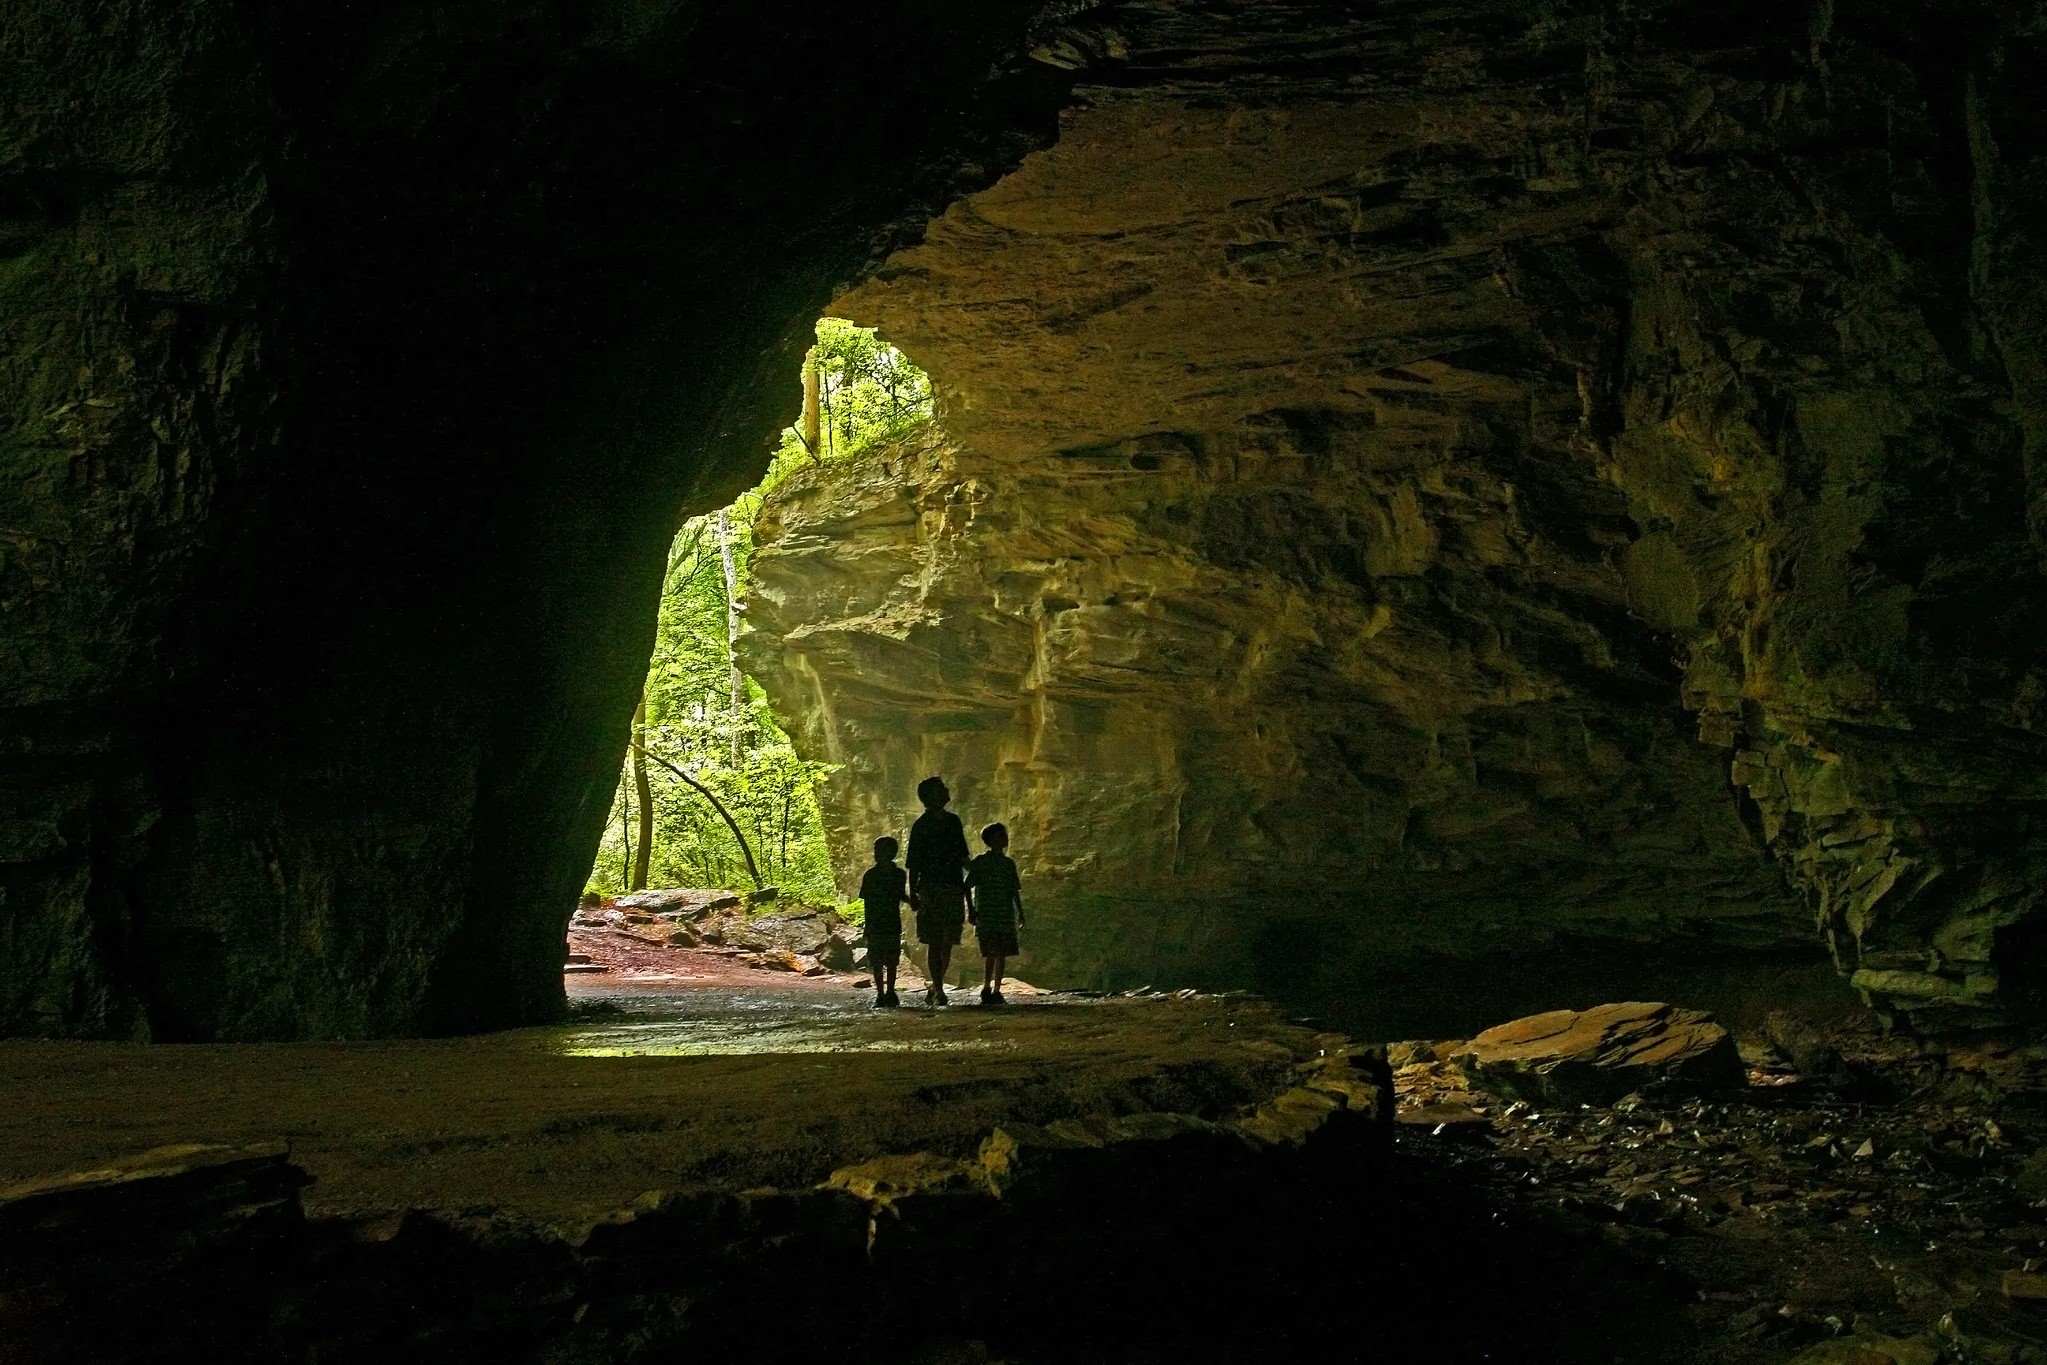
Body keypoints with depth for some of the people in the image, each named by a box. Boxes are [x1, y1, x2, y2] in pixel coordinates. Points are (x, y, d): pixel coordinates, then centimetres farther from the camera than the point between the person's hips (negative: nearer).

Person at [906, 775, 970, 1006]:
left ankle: (935, 988, 18)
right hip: (931, 889, -6)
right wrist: (913, 894, -10)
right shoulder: (921, 826, -5)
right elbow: (913, 864, -6)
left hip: (953, 889, 6)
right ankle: (938, 990, -4)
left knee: (947, 943, 8)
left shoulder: (953, 821, 13)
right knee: (934, 942, -5)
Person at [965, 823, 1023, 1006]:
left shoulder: (1009, 864, 14)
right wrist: (970, 910, -8)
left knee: (1002, 953, 3)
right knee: (991, 953, -13)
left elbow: (1015, 891, 17)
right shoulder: (980, 862, 0)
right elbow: (967, 886, -1)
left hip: (1006, 916, 5)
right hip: (986, 915, -5)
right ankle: (986, 988, -11)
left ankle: (996, 990, 9)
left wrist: (1020, 913, 12)